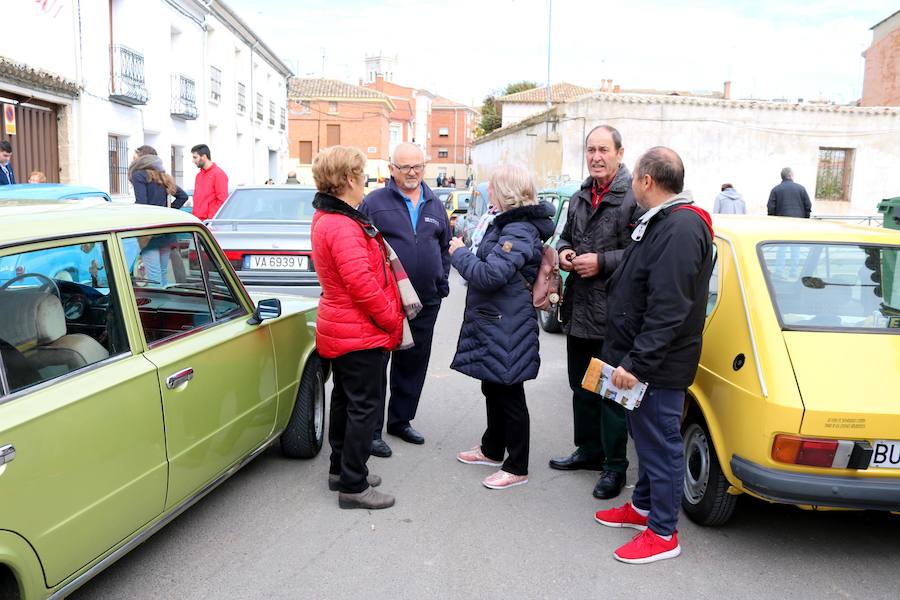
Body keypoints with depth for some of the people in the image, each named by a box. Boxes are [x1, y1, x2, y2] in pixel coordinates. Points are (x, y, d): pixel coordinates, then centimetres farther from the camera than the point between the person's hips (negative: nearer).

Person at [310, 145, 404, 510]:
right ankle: (353, 486, 8)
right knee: (364, 407, -2)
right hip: (362, 333, -11)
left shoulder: (327, 218, 10)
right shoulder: (342, 226, -24)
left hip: (340, 327, 11)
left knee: (345, 400, 20)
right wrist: (392, 319, -15)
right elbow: (362, 284, -26)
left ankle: (340, 470, 33)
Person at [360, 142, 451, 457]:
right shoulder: (375, 202, -4)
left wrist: (443, 281, 14)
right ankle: (372, 430, 9)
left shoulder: (435, 205, 12)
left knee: (414, 363, 14)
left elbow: (445, 245, 22)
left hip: (425, 301, 5)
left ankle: (401, 420, 30)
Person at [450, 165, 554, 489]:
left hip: (507, 328, -11)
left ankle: (517, 468, 14)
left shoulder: (519, 231, -22)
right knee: (493, 388, 22)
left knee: (509, 395, 1)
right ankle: (493, 450, 39)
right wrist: (465, 252, 9)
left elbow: (489, 275, -28)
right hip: (493, 322, 11)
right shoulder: (507, 223, 12)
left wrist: (459, 253, -14)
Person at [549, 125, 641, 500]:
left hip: (613, 313, -8)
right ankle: (589, 450, 36)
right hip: (578, 310, 8)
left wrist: (601, 262, -21)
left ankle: (614, 465, 16)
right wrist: (563, 253, 4)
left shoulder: (635, 197, -13)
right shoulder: (580, 198, 13)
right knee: (582, 386, 19)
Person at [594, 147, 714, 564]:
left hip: (659, 365, -10)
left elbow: (668, 310, -27)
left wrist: (636, 362, -26)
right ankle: (643, 507, 37)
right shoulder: (662, 221, 13)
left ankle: (663, 533, 14)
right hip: (643, 358, 10)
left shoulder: (681, 228, -21)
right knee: (647, 436, 21)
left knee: (660, 443, 1)